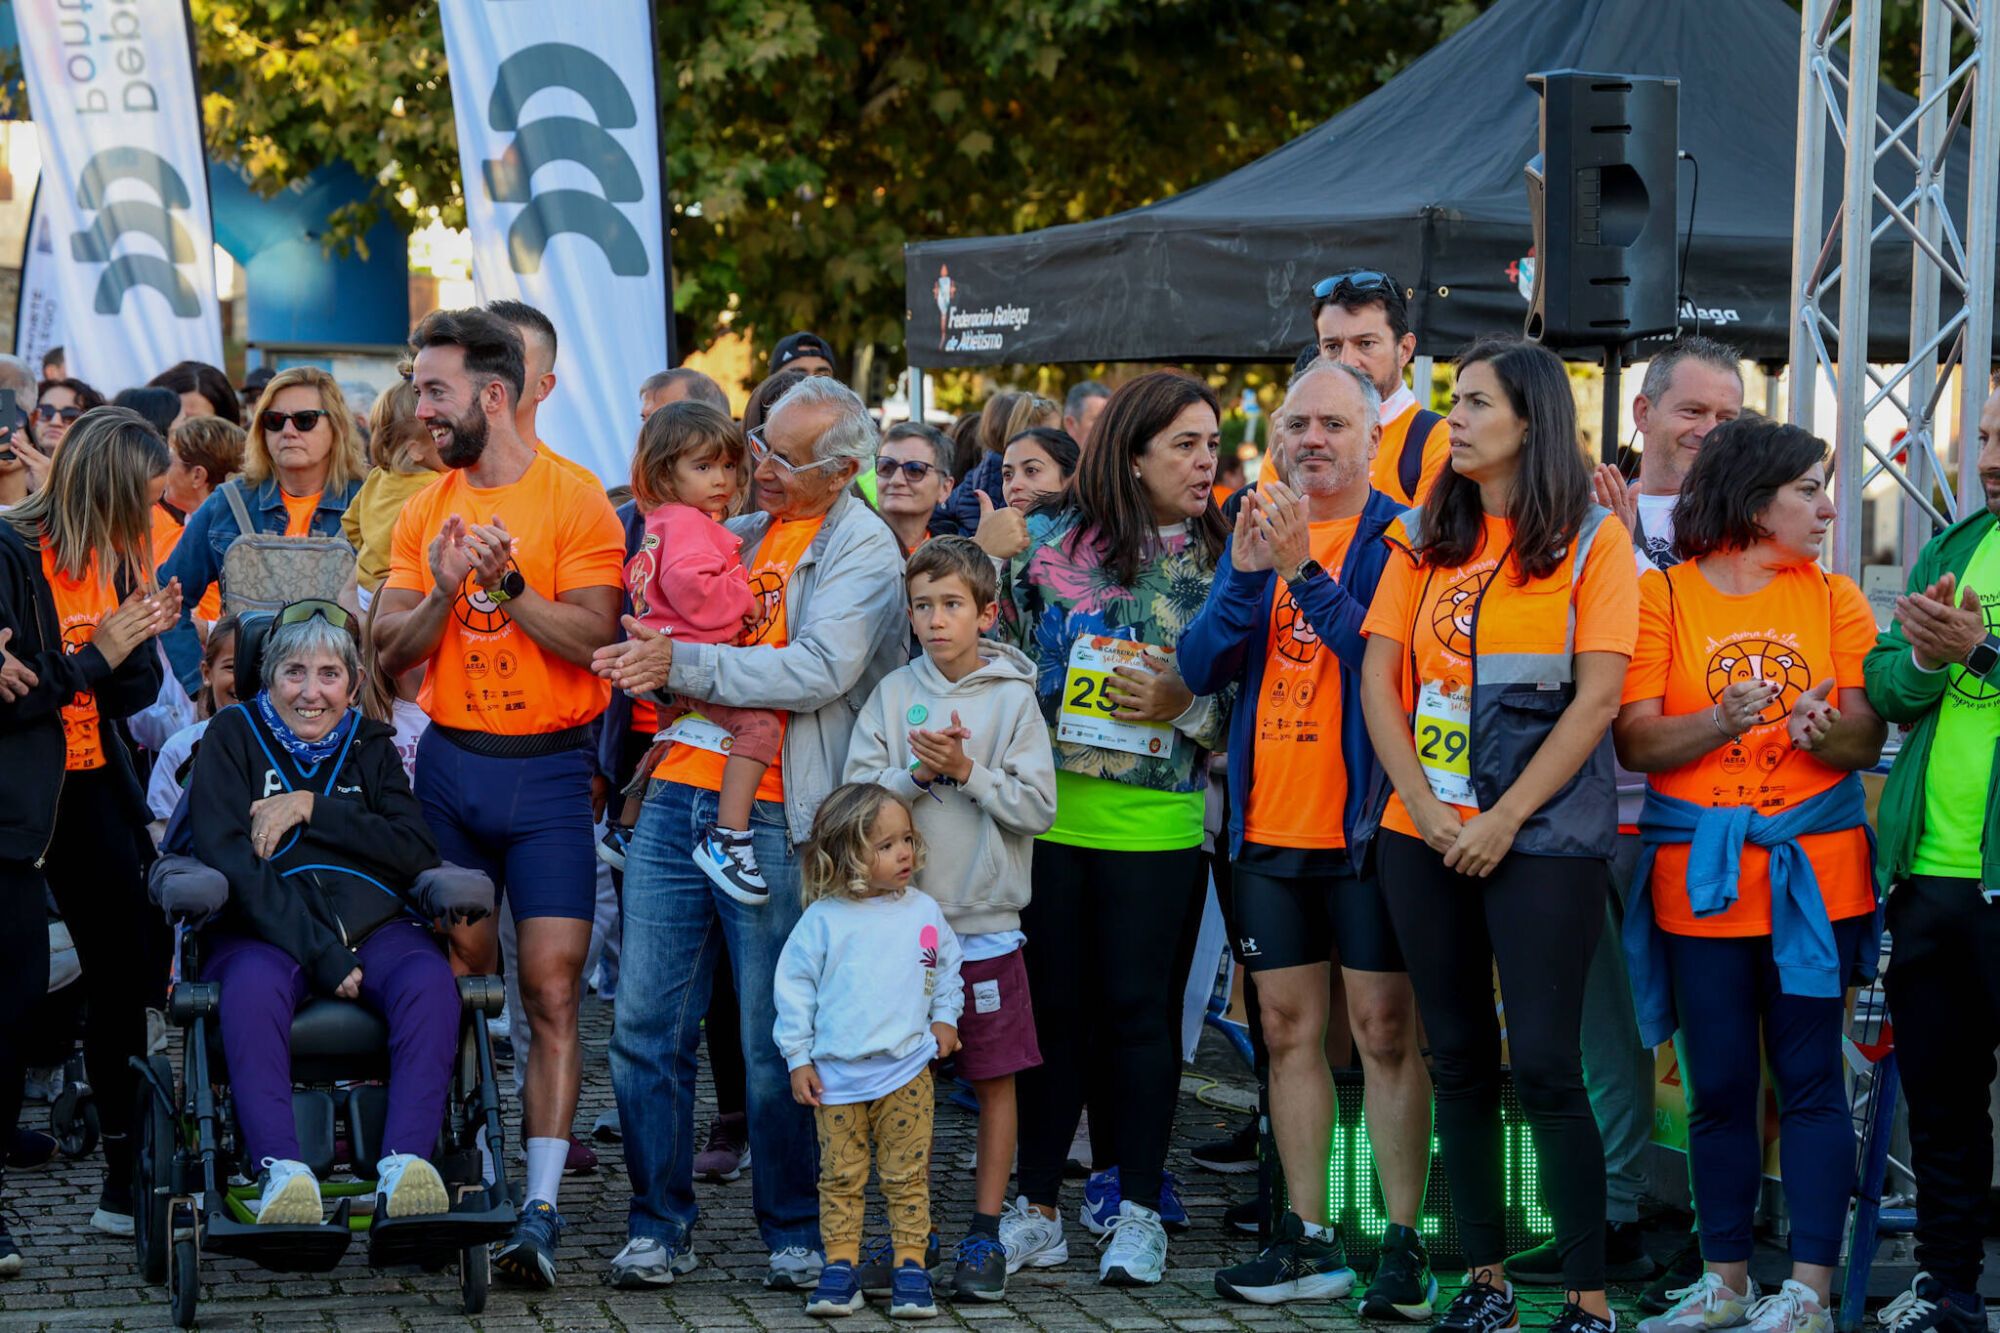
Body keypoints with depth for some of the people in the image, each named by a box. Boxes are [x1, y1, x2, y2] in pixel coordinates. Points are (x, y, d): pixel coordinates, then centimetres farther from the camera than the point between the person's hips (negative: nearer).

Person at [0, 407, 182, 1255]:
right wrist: (98, 657, -15)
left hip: (94, 793, 8)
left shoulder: (114, 557, 10)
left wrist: (145, 637, -8)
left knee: (126, 976, 8)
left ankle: (127, 1184, 17)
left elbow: (131, 696, 11)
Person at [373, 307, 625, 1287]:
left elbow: (592, 637, -13)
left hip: (546, 767, -4)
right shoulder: (424, 510, 9)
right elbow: (388, 651, 5)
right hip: (449, 762, 4)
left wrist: (507, 584, -22)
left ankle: (540, 1209, -10)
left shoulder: (576, 503, -6)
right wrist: (443, 590, -12)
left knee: (552, 993, -9)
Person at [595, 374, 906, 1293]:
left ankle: (795, 1234, 13)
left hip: (773, 822, -6)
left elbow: (818, 673, -17)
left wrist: (682, 664, -18)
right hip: (678, 797, 6)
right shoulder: (733, 534, 17)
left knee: (775, 1044, -1)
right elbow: (667, 627, 32)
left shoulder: (864, 552, -2)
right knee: (647, 1025, 3)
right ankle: (659, 1225, 13)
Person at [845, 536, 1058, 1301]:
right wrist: (919, 773, -16)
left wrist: (967, 772, -15)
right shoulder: (894, 695, 5)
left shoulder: (1013, 698, 0)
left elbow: (1038, 806, -6)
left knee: (996, 1079, 2)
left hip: (985, 923, -1)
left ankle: (985, 1234, 10)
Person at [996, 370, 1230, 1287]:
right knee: (1052, 1003, 5)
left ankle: (1138, 1209, 10)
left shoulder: (1221, 564, 4)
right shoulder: (1056, 545, 3)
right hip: (1049, 812, 1)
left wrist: (1186, 703, -11)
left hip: (1158, 824, 0)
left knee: (1139, 1007, 1)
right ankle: (1038, 1204, 14)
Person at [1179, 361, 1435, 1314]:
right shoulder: (1258, 531, 12)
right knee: (1289, 1028, 9)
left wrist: (1304, 571, -23)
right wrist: (1245, 573, -11)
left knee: (1385, 1029, -4)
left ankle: (1403, 1244, -1)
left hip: (1365, 821, -6)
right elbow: (1201, 667, 4)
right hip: (1269, 825, 6)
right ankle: (1308, 1242, 15)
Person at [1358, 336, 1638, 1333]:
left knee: (1543, 1064, -8)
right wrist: (1423, 807, -7)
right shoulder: (1425, 538, 10)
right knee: (1459, 1059, 8)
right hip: (1426, 833, 5)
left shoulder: (1592, 539, -3)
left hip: (1545, 838, -5)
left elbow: (1596, 698, -8)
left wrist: (1504, 820, -13)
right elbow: (1379, 680, 5)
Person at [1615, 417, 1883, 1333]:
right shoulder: (1662, 596, 1)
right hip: (1701, 878, 0)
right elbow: (1635, 741, -7)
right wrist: (1719, 723, -24)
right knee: (1717, 1085, 5)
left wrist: (1822, 730, -21)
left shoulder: (1833, 600, 7)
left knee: (1810, 1077, -3)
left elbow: (1867, 742, 1)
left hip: (1813, 871, 1)